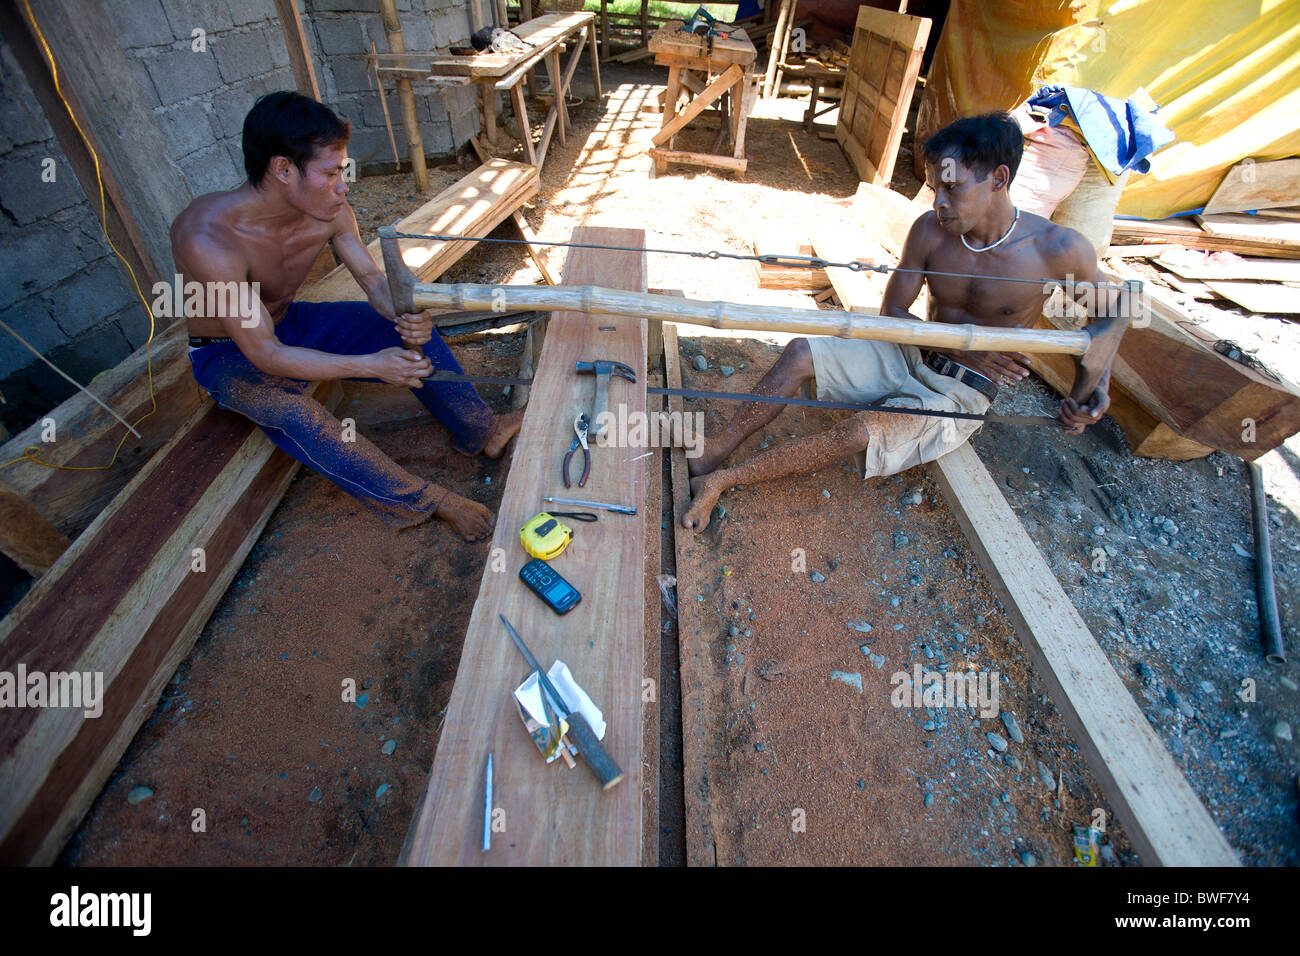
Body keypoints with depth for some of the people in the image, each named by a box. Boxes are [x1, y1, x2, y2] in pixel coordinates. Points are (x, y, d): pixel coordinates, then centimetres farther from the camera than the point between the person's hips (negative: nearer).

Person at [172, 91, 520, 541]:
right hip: (229, 353, -5)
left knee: (412, 332, -9)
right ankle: (428, 500, -28)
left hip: (291, 322, 6)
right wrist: (371, 364, -42)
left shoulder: (328, 212, -19)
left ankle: (482, 431, 1)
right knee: (290, 410, -38)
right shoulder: (207, 238, -35)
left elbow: (373, 278, -9)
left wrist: (405, 316, -33)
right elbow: (265, 355, -34)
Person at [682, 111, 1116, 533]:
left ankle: (718, 481, -29)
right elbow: (893, 312, -4)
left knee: (863, 430, -33)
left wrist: (1095, 388, -15)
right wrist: (963, 347, -19)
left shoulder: (1059, 249, -14)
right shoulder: (930, 230, -8)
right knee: (801, 353, -17)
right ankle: (711, 454, -17)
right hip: (909, 357, 4)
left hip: (959, 396, -4)